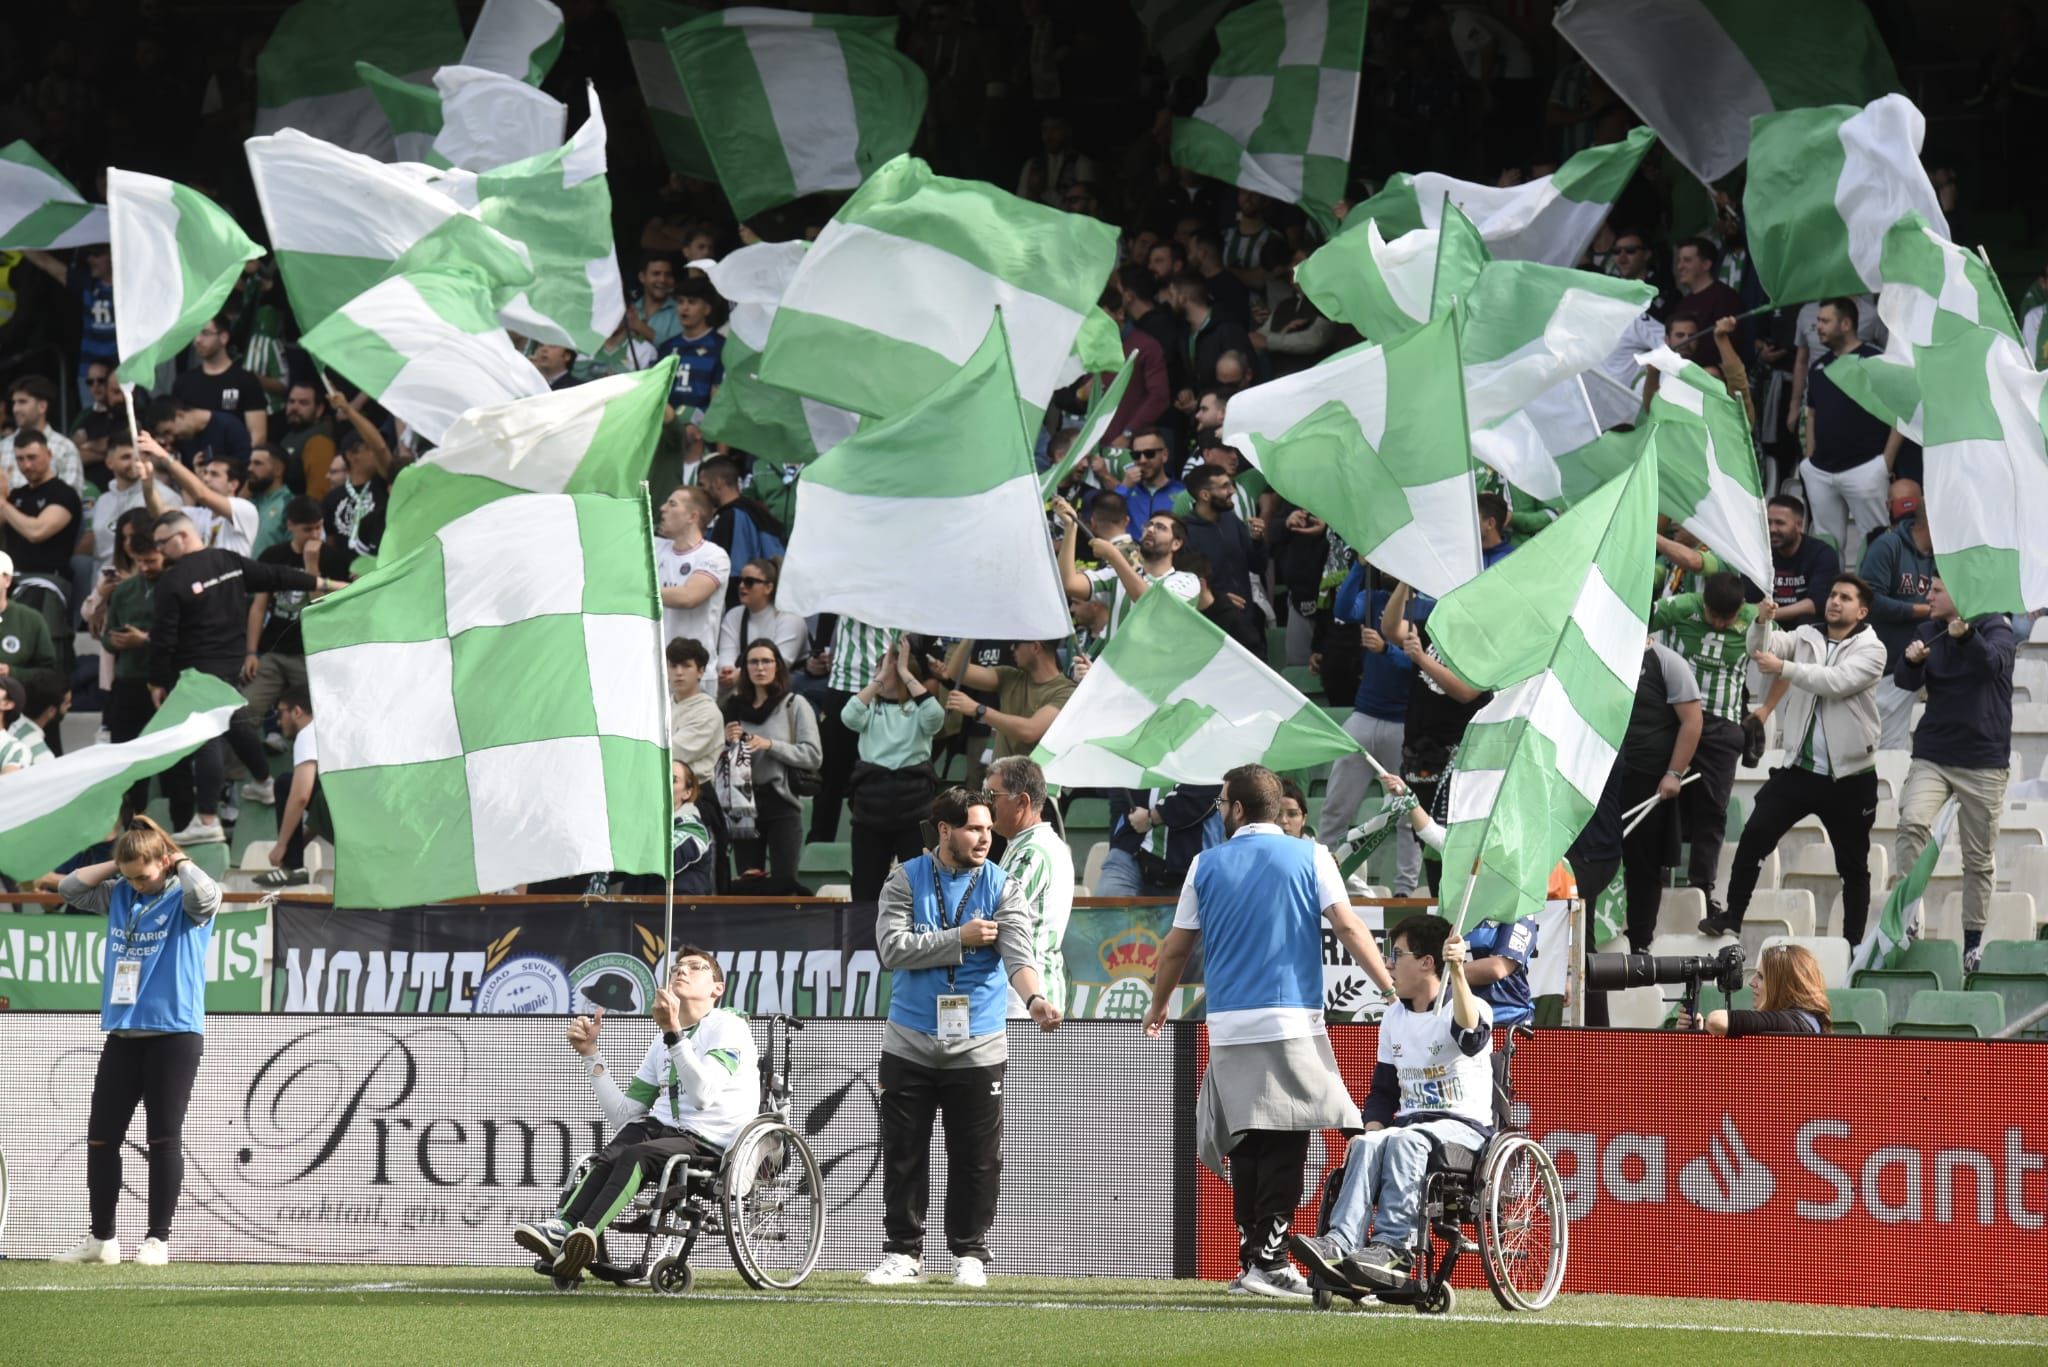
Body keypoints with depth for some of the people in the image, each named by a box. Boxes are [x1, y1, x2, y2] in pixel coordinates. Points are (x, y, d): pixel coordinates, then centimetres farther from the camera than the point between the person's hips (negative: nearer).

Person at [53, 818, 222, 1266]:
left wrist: (181, 863, -11)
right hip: (123, 1035, 6)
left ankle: (158, 1239, 2)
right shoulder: (119, 895, 10)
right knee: (101, 1137, 6)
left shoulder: (182, 899, -7)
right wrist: (116, 865, 4)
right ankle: (101, 1239, 15)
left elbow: (205, 897, -28)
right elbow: (69, 888, 11)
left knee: (164, 1137, -4)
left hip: (174, 1034, -6)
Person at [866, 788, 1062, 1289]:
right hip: (910, 1045, 0)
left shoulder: (1002, 887, 2)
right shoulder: (905, 881, 2)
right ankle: (903, 1253, 14)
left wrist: (1034, 997, -32)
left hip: (978, 1046, 0)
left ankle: (968, 1253, 14)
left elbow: (1017, 952, -12)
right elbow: (892, 948, -11)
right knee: (903, 1154, 4)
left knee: (976, 1158, 2)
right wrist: (960, 938, -13)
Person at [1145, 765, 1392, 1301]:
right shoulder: (1309, 856, 4)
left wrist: (1158, 1006, 29)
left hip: (1229, 1029, 3)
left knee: (1246, 1144, 9)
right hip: (1291, 1021, -3)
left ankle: (1253, 1257, 10)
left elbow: (1176, 948, 14)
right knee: (1285, 1142, -6)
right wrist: (1393, 988, -4)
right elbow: (1347, 925, -5)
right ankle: (1268, 1260, -14)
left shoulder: (1207, 865, 10)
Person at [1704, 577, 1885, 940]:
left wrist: (1784, 668, -24)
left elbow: (1837, 681, -21)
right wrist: (1762, 622, -25)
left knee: (1853, 865, 7)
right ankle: (1732, 916, -8)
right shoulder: (1805, 638, 8)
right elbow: (1763, 649, -6)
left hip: (1849, 776, -3)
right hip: (1799, 769, 3)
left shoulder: (1871, 650, -5)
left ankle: (1853, 941, 16)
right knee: (1754, 835, -13)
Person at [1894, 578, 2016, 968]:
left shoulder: (1996, 629, -4)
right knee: (1912, 823, -23)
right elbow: (1908, 683, -3)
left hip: (1984, 762, -2)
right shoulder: (1929, 632, 8)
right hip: (1932, 756, 2)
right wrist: (1912, 661, -26)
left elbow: (1993, 662, -25)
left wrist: (1966, 636, -45)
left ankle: (1973, 941, 15)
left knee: (1979, 858, 3)